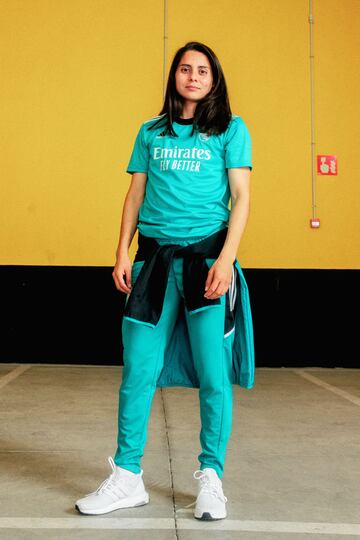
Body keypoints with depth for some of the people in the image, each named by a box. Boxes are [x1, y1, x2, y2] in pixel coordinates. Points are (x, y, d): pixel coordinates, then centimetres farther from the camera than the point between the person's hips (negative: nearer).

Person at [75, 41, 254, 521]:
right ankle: (127, 478, 12)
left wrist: (226, 258, -12)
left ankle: (211, 479, 12)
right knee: (138, 370, 1)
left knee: (213, 373, -3)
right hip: (155, 256, 3)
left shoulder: (231, 130, 6)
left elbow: (241, 197, 0)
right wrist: (123, 253, 5)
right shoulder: (151, 133, 15)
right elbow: (135, 196, 15)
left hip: (207, 255, -3)